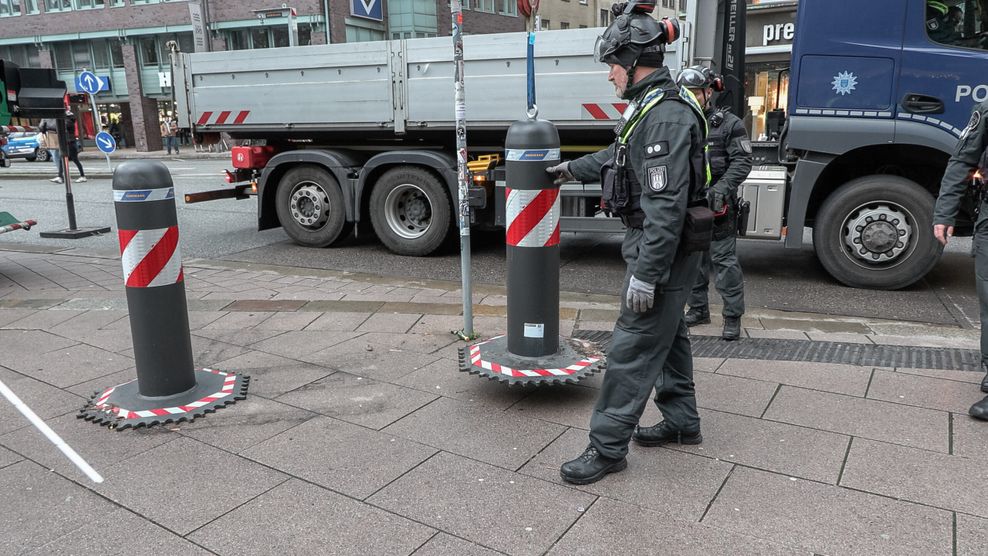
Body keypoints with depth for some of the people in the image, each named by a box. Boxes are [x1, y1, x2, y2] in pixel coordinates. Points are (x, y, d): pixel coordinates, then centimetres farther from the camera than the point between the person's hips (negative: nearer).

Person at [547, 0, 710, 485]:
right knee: (668, 334, 19)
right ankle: (682, 421, 34)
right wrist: (571, 168, 40)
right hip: (659, 246, 10)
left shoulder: (667, 117, -23)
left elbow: (667, 207, -28)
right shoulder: (652, 108, 10)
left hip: (663, 252, -10)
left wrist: (645, 275, -26)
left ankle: (608, 447, 7)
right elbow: (618, 156, 28)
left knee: (631, 349, -4)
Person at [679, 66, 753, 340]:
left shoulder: (729, 124, -2)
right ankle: (698, 309, 26)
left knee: (724, 260, -2)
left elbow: (742, 162, -6)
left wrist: (721, 189, -20)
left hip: (718, 207, -4)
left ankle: (733, 316, 6)